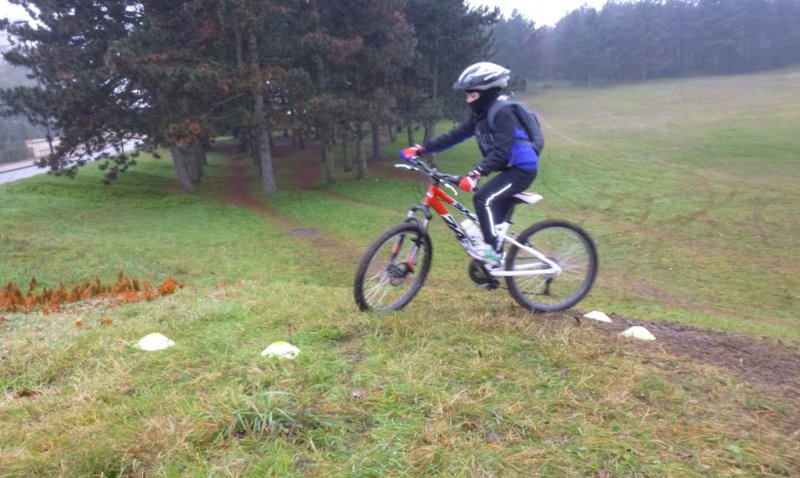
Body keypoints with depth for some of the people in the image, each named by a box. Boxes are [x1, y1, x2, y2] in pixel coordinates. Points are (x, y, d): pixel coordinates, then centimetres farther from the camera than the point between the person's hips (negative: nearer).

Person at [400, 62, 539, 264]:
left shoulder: (503, 113, -21)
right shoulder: (479, 114, 6)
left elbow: (500, 151, -31)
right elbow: (455, 135, 3)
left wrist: (476, 174, -44)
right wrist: (420, 149, -4)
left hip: (522, 169, -9)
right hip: (510, 168, 9)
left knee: (483, 198, -23)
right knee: (494, 213, 12)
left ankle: (492, 249, -15)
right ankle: (495, 260, 25)